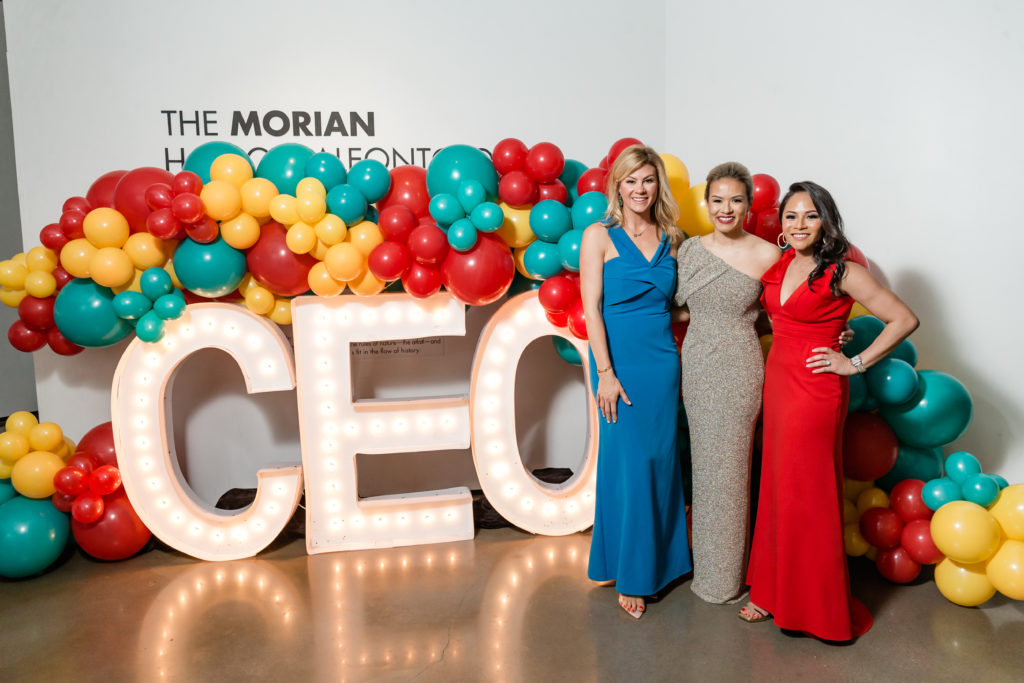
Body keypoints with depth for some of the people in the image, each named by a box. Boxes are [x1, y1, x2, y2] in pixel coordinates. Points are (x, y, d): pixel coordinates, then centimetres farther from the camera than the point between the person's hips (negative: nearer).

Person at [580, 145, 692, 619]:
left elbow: (674, 304, 16)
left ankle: (662, 560, 30)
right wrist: (605, 373, -15)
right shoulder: (599, 236, -3)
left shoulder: (671, 239, 10)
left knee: (662, 460, 11)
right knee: (629, 463, -1)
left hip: (663, 361, 4)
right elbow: (591, 308, -9)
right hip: (620, 361, -4)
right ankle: (630, 574, 16)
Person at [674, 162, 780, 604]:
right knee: (705, 465, 13)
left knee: (729, 469, 5)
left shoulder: (767, 255, -6)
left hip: (739, 370, -4)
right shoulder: (689, 249, 5)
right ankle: (708, 566, 31)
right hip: (695, 367, 4)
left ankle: (726, 576, 24)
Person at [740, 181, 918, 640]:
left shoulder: (841, 272, -12)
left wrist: (855, 363, -11)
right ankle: (775, 592, 28)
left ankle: (816, 607, 22)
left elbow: (904, 319, -13)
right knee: (777, 487, 13)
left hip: (814, 391, -7)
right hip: (777, 381, 7)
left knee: (807, 494, 3)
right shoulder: (779, 264, 8)